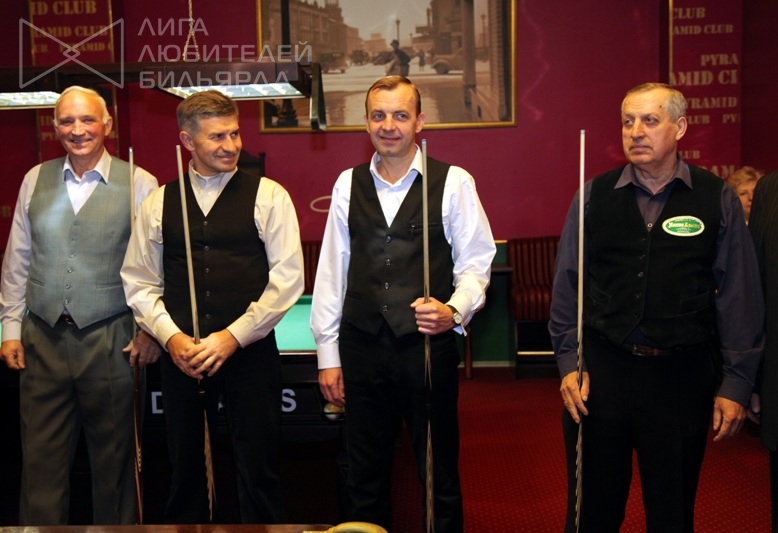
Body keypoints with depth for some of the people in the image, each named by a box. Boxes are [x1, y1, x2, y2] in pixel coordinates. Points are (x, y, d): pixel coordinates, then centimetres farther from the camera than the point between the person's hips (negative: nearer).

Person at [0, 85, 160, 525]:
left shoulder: (140, 184, -3)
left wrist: (149, 332, -5)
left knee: (114, 462, 8)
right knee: (41, 461, 9)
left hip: (110, 340, -3)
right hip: (42, 340, 3)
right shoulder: (35, 180, 8)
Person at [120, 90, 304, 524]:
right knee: (185, 469, 14)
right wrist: (171, 336, -6)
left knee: (258, 470, 5)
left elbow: (287, 279, -7)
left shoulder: (268, 196, -2)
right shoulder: (159, 203, 7)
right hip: (181, 358, 3)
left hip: (250, 353, -2)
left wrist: (233, 335, -12)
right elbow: (139, 283, 9)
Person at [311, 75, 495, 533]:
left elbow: (475, 262, 0)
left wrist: (455, 311, -20)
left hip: (429, 346, -3)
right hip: (362, 348, 3)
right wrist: (328, 354, 6)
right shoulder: (349, 184, 7)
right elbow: (331, 272, 7)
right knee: (364, 477, 14)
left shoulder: (453, 182, -2)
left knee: (440, 473, 9)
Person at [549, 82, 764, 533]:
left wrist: (735, 383, -2)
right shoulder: (595, 195, 1)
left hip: (682, 374, 0)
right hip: (600, 368, 1)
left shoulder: (718, 199, -1)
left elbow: (739, 296, -1)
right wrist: (569, 362, 0)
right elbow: (567, 286, 4)